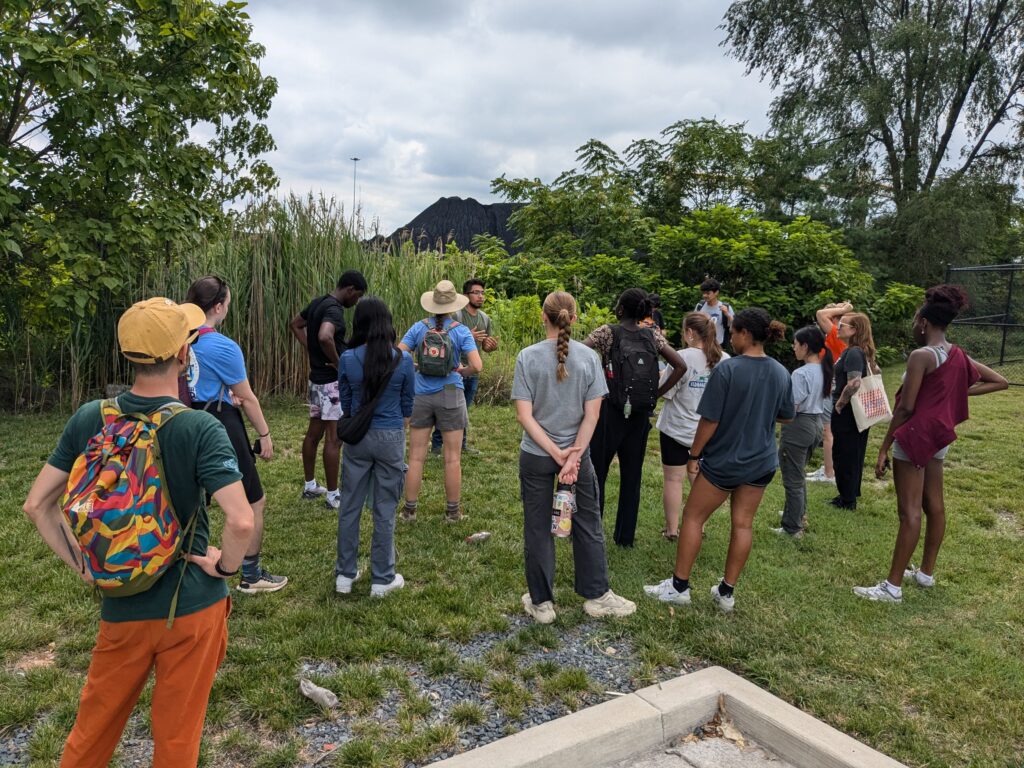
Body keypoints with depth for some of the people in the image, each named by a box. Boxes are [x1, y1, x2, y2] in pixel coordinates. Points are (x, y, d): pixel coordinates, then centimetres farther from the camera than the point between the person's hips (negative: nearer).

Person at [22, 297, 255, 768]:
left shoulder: (89, 419, -7)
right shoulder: (199, 429, -21)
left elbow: (37, 506, 0)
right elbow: (241, 521, -29)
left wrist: (81, 566, 6)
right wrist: (226, 566, -11)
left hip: (121, 608, 4)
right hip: (191, 606, -3)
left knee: (93, 727, 25)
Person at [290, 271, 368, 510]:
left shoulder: (318, 303, 9)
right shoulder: (334, 309, -20)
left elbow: (296, 324, 24)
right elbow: (325, 337, -39)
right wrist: (338, 363, -23)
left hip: (317, 378, 10)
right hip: (332, 381, -10)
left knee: (314, 433, 17)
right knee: (334, 438, -2)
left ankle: (310, 486, 29)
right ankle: (333, 495, 5)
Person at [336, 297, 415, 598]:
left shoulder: (347, 359, -7)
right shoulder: (403, 360, -10)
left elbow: (345, 403, 5)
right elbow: (407, 405, 1)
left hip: (357, 436, 2)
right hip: (391, 438, -1)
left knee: (350, 506, 13)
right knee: (385, 510, 8)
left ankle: (345, 575, 25)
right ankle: (382, 579, 18)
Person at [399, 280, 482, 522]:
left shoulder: (419, 328, -1)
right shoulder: (461, 331, -6)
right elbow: (477, 366, -14)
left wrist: (414, 367, 10)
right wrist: (463, 371, 6)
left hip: (421, 395, 2)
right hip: (450, 396, -2)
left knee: (416, 457, 9)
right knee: (452, 458, 8)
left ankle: (409, 509, 17)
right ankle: (453, 511, 16)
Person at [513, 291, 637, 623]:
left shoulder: (528, 357, -11)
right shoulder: (588, 357, -6)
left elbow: (524, 415, -15)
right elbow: (592, 415, -10)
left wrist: (558, 454, -14)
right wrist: (573, 456, -12)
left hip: (535, 456, -1)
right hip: (578, 452, 1)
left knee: (538, 529, 12)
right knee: (588, 525, 17)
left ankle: (541, 603, 23)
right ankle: (597, 595, 28)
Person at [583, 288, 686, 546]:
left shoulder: (608, 332, -7)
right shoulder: (653, 336, 3)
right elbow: (680, 366, 1)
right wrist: (656, 395, 5)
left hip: (610, 411, -3)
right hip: (641, 414, 4)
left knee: (595, 471, 8)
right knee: (632, 475, 13)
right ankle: (625, 535, 22)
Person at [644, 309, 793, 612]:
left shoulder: (727, 368, -19)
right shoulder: (781, 373, -1)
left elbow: (710, 419, -18)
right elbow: (787, 416, 12)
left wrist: (694, 455, -7)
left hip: (724, 460, -5)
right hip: (762, 462, 6)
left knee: (693, 517, 8)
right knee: (743, 524, 12)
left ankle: (679, 586, 16)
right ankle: (726, 592, 22)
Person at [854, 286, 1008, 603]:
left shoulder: (921, 355, -18)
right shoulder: (959, 355, 6)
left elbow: (905, 407, -20)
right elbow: (1000, 382, 16)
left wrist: (884, 447, -14)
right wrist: (959, 392, 7)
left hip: (915, 436, -9)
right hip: (941, 435, 9)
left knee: (909, 512, -6)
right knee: (934, 505, 16)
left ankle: (893, 586, -1)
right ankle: (926, 572, 29)